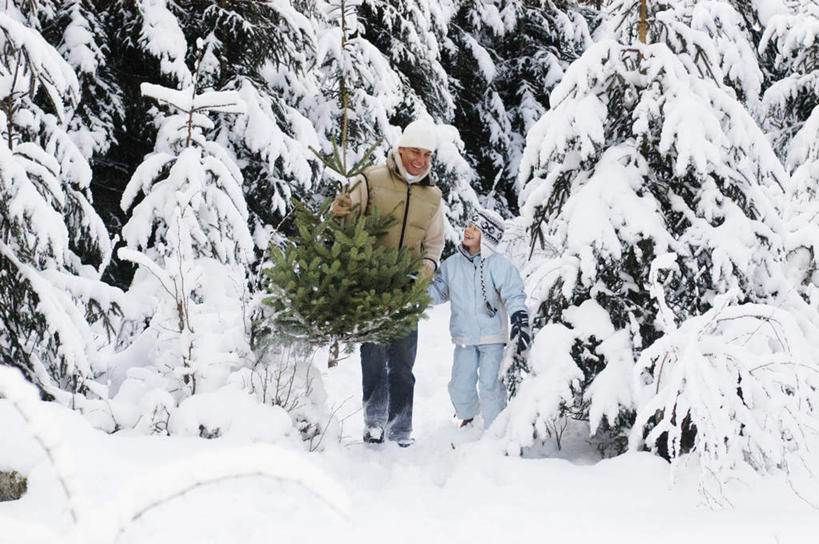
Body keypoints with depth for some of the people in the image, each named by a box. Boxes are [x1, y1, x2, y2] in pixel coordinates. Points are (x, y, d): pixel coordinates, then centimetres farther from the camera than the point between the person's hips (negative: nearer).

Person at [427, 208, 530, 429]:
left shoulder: (500, 265, -9)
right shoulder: (452, 264, 4)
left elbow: (514, 296, -13)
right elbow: (438, 292, 14)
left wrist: (520, 321, -26)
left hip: (492, 336, -4)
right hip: (463, 337, 4)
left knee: (489, 385, -8)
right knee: (460, 386, 6)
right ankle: (468, 417, 36)